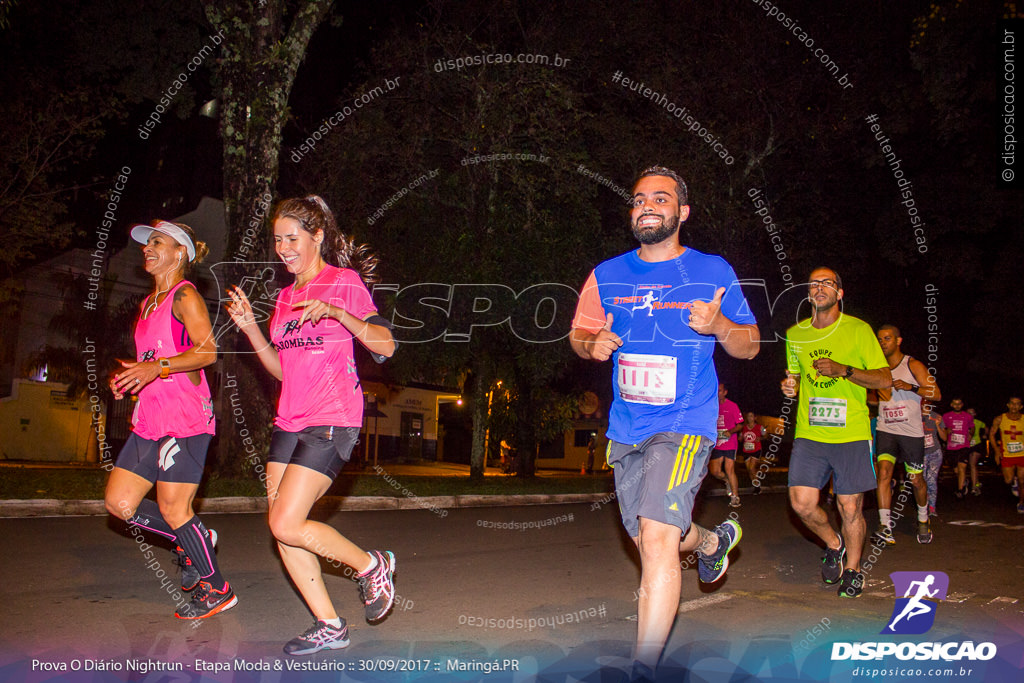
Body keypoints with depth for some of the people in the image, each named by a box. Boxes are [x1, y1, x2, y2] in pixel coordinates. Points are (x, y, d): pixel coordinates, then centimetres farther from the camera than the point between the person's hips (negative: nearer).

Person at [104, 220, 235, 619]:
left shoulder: (185, 296, -6)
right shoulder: (148, 304, 21)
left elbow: (207, 351, -18)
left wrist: (156, 367, -28)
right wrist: (128, 378, 10)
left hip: (186, 420, -9)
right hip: (151, 421, 9)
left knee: (173, 510, -4)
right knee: (119, 502, 5)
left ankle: (217, 589, 13)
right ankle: (193, 540, 24)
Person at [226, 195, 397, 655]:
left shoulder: (344, 281, -3)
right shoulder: (286, 296, 18)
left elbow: (385, 345, -13)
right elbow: (282, 368, 19)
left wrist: (337, 313, -26)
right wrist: (249, 327, 6)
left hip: (332, 421, -8)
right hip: (289, 421, 8)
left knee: (287, 525, -14)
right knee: (281, 530, 3)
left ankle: (372, 566, 9)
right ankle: (329, 626, 16)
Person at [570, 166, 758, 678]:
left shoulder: (713, 272, 0)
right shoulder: (607, 276, 7)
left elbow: (750, 347, 5)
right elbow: (579, 333, 16)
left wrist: (719, 325, -18)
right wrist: (593, 344, -9)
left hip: (685, 424, -5)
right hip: (625, 429, 5)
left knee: (657, 538, -20)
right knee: (650, 541, 16)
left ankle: (644, 668, -8)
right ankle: (716, 540, 49)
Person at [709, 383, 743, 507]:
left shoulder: (732, 406, -3)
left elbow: (740, 424, -1)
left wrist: (730, 431, -18)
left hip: (730, 444, -4)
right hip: (717, 445, 4)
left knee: (729, 470, -8)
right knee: (714, 471, 1)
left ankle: (735, 497, 3)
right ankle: (728, 481, 32)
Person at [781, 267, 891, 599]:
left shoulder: (859, 330, -1)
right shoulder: (795, 334, 10)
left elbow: (885, 379, -2)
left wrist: (844, 370, -17)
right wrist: (789, 385, 0)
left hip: (851, 433, -3)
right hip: (809, 433, 3)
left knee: (850, 507, 0)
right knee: (802, 502, -8)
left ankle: (852, 569, 25)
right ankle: (833, 544, 23)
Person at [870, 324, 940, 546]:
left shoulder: (913, 365, -3)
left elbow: (936, 394, -10)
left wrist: (909, 387, -24)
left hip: (911, 431, -2)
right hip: (886, 430, 2)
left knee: (916, 479, 7)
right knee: (884, 471, -17)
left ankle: (923, 520, 33)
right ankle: (885, 527, -19)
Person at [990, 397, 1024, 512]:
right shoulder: (1000, 419, -5)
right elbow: (991, 434, 3)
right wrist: (996, 450, -6)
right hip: (1006, 455, 0)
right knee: (1008, 481, 0)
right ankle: (1014, 484, 37)